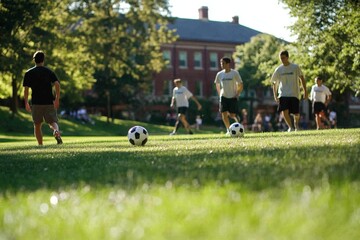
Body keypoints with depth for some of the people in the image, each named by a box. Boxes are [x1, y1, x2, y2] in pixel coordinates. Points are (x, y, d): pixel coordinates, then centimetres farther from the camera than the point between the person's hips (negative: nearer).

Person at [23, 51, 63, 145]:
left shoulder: (29, 73, 5)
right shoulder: (49, 72, 7)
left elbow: (26, 89, -1)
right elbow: (57, 84, -8)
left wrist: (26, 103, 6)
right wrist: (57, 99, -9)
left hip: (36, 103, 0)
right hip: (49, 102, 0)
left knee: (37, 125, 13)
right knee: (52, 122, 2)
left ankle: (40, 145, 10)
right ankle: (56, 131, -32)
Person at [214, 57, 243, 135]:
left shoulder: (235, 73, -6)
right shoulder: (219, 74, 4)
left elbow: (241, 85, -1)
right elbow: (217, 85, 18)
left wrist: (237, 94, -9)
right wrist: (220, 95, 7)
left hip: (233, 97, -3)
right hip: (223, 96, 3)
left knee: (232, 115, -6)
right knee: (224, 113, -8)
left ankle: (238, 123, 27)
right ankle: (228, 130, 6)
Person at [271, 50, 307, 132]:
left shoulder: (295, 67, -2)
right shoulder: (278, 69, 4)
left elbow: (302, 78, 4)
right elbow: (274, 82, 12)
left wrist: (305, 91, -1)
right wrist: (275, 94, 4)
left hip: (294, 94, -1)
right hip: (283, 94, 1)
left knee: (296, 114, 0)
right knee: (285, 111, -19)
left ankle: (296, 122, 34)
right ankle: (291, 127, -3)